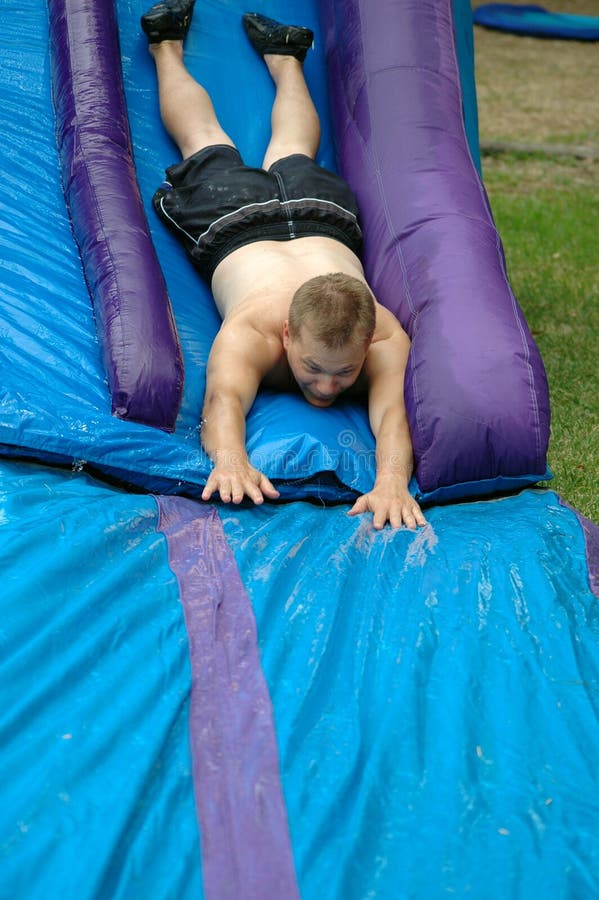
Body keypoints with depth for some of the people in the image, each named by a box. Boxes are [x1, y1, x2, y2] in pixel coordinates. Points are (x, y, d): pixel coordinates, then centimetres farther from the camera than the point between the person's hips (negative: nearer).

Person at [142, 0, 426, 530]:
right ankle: (168, 47, 53)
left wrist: (392, 480, -77)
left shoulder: (385, 339, -46)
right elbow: (224, 399, -62)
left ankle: (284, 58, 59)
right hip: (235, 227, -2)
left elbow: (393, 410, -57)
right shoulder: (251, 332, -48)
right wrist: (230, 460, -82)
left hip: (324, 219, 2)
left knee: (293, 156, 35)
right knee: (205, 142, 29)